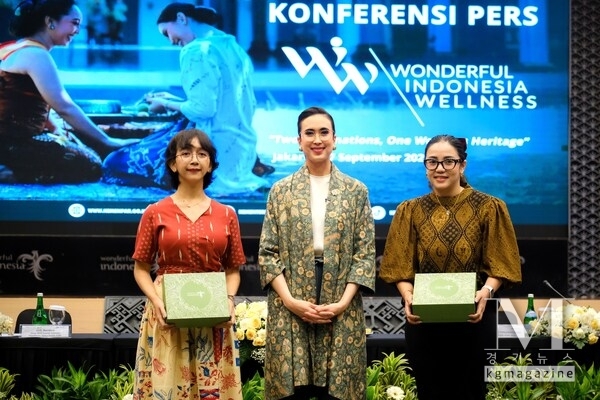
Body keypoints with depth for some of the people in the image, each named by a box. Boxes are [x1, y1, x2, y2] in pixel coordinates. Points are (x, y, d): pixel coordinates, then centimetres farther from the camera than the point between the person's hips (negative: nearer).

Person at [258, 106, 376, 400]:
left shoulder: (356, 191, 7)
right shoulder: (281, 191, 7)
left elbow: (366, 253, 2)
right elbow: (267, 252, 3)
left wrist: (343, 303, -10)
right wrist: (290, 300, -10)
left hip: (341, 313, 0)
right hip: (289, 311, 0)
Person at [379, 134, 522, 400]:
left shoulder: (488, 208, 0)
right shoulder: (410, 211, 5)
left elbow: (500, 265, -2)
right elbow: (400, 266, 1)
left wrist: (486, 292, -21)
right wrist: (408, 297, -17)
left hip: (473, 319, -1)